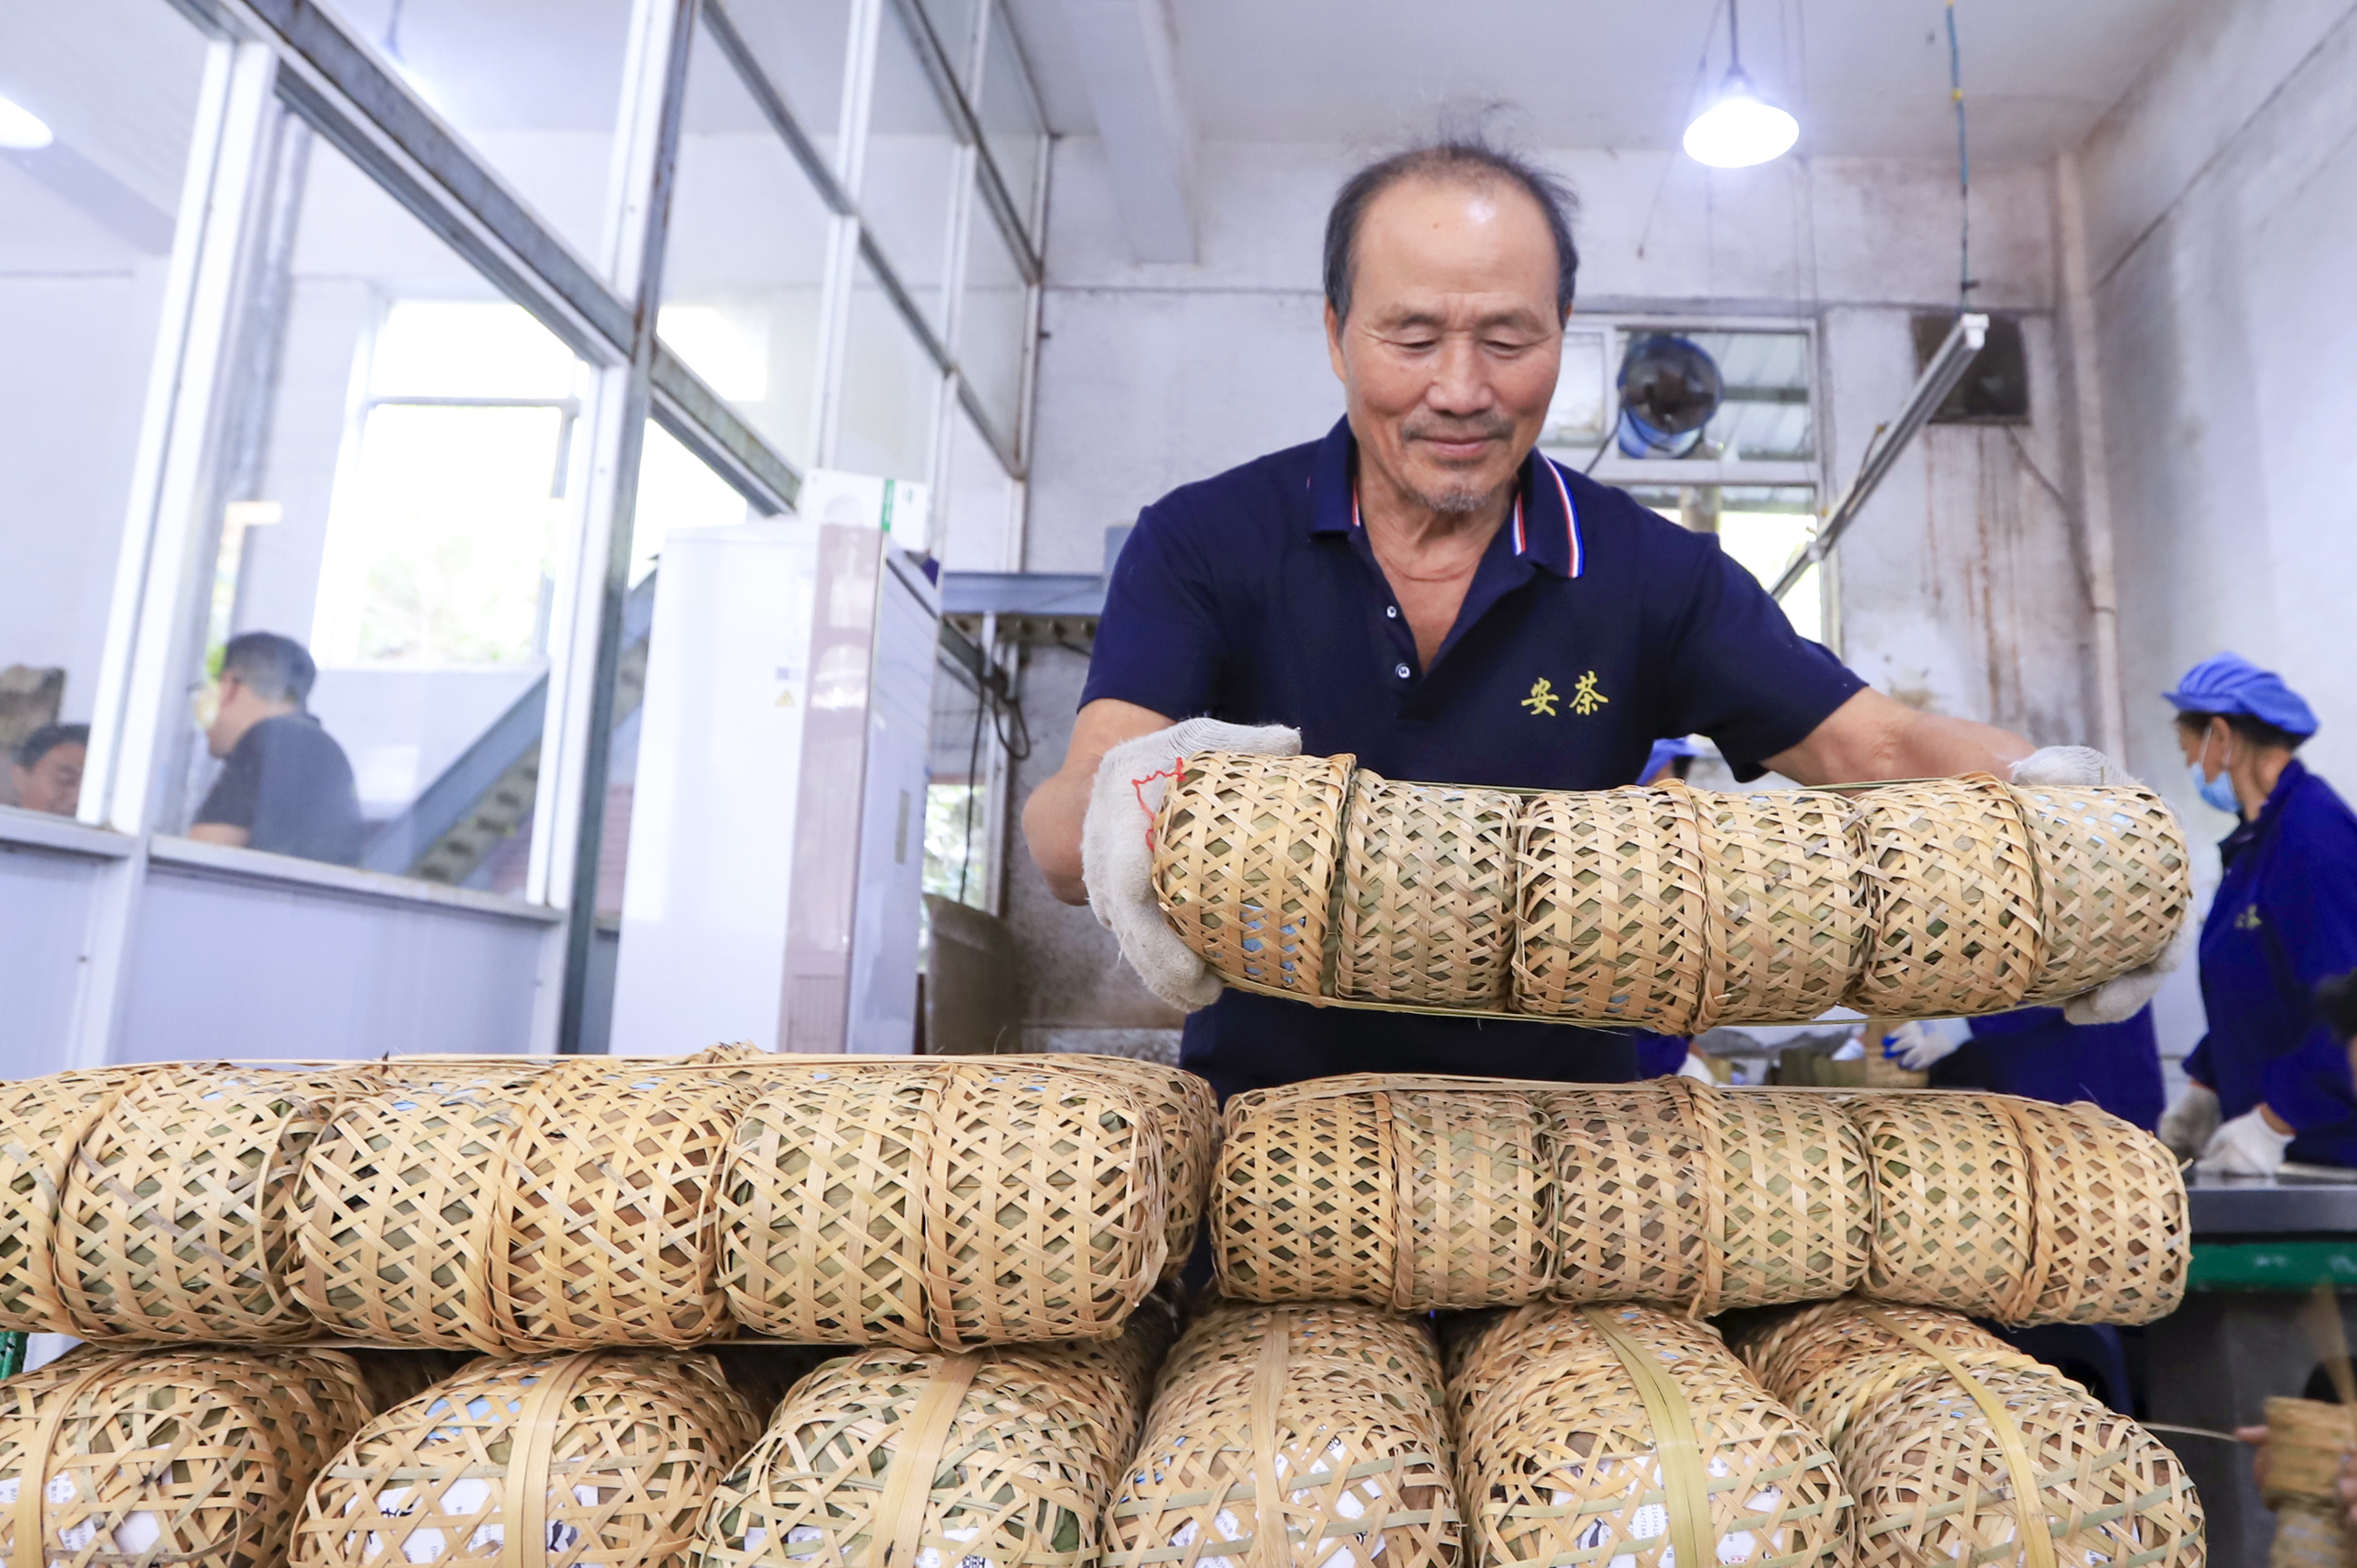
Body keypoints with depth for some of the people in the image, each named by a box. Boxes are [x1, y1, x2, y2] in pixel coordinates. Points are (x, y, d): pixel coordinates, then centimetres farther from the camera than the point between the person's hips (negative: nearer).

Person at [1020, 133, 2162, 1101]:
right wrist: (1123, 798, -39)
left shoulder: (1650, 576, 2)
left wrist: (2028, 786, -24)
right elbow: (1064, 840, -14)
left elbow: (1868, 744, -1)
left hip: (1559, 1128, 1)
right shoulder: (1202, 544, -4)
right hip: (1271, 1118, 0)